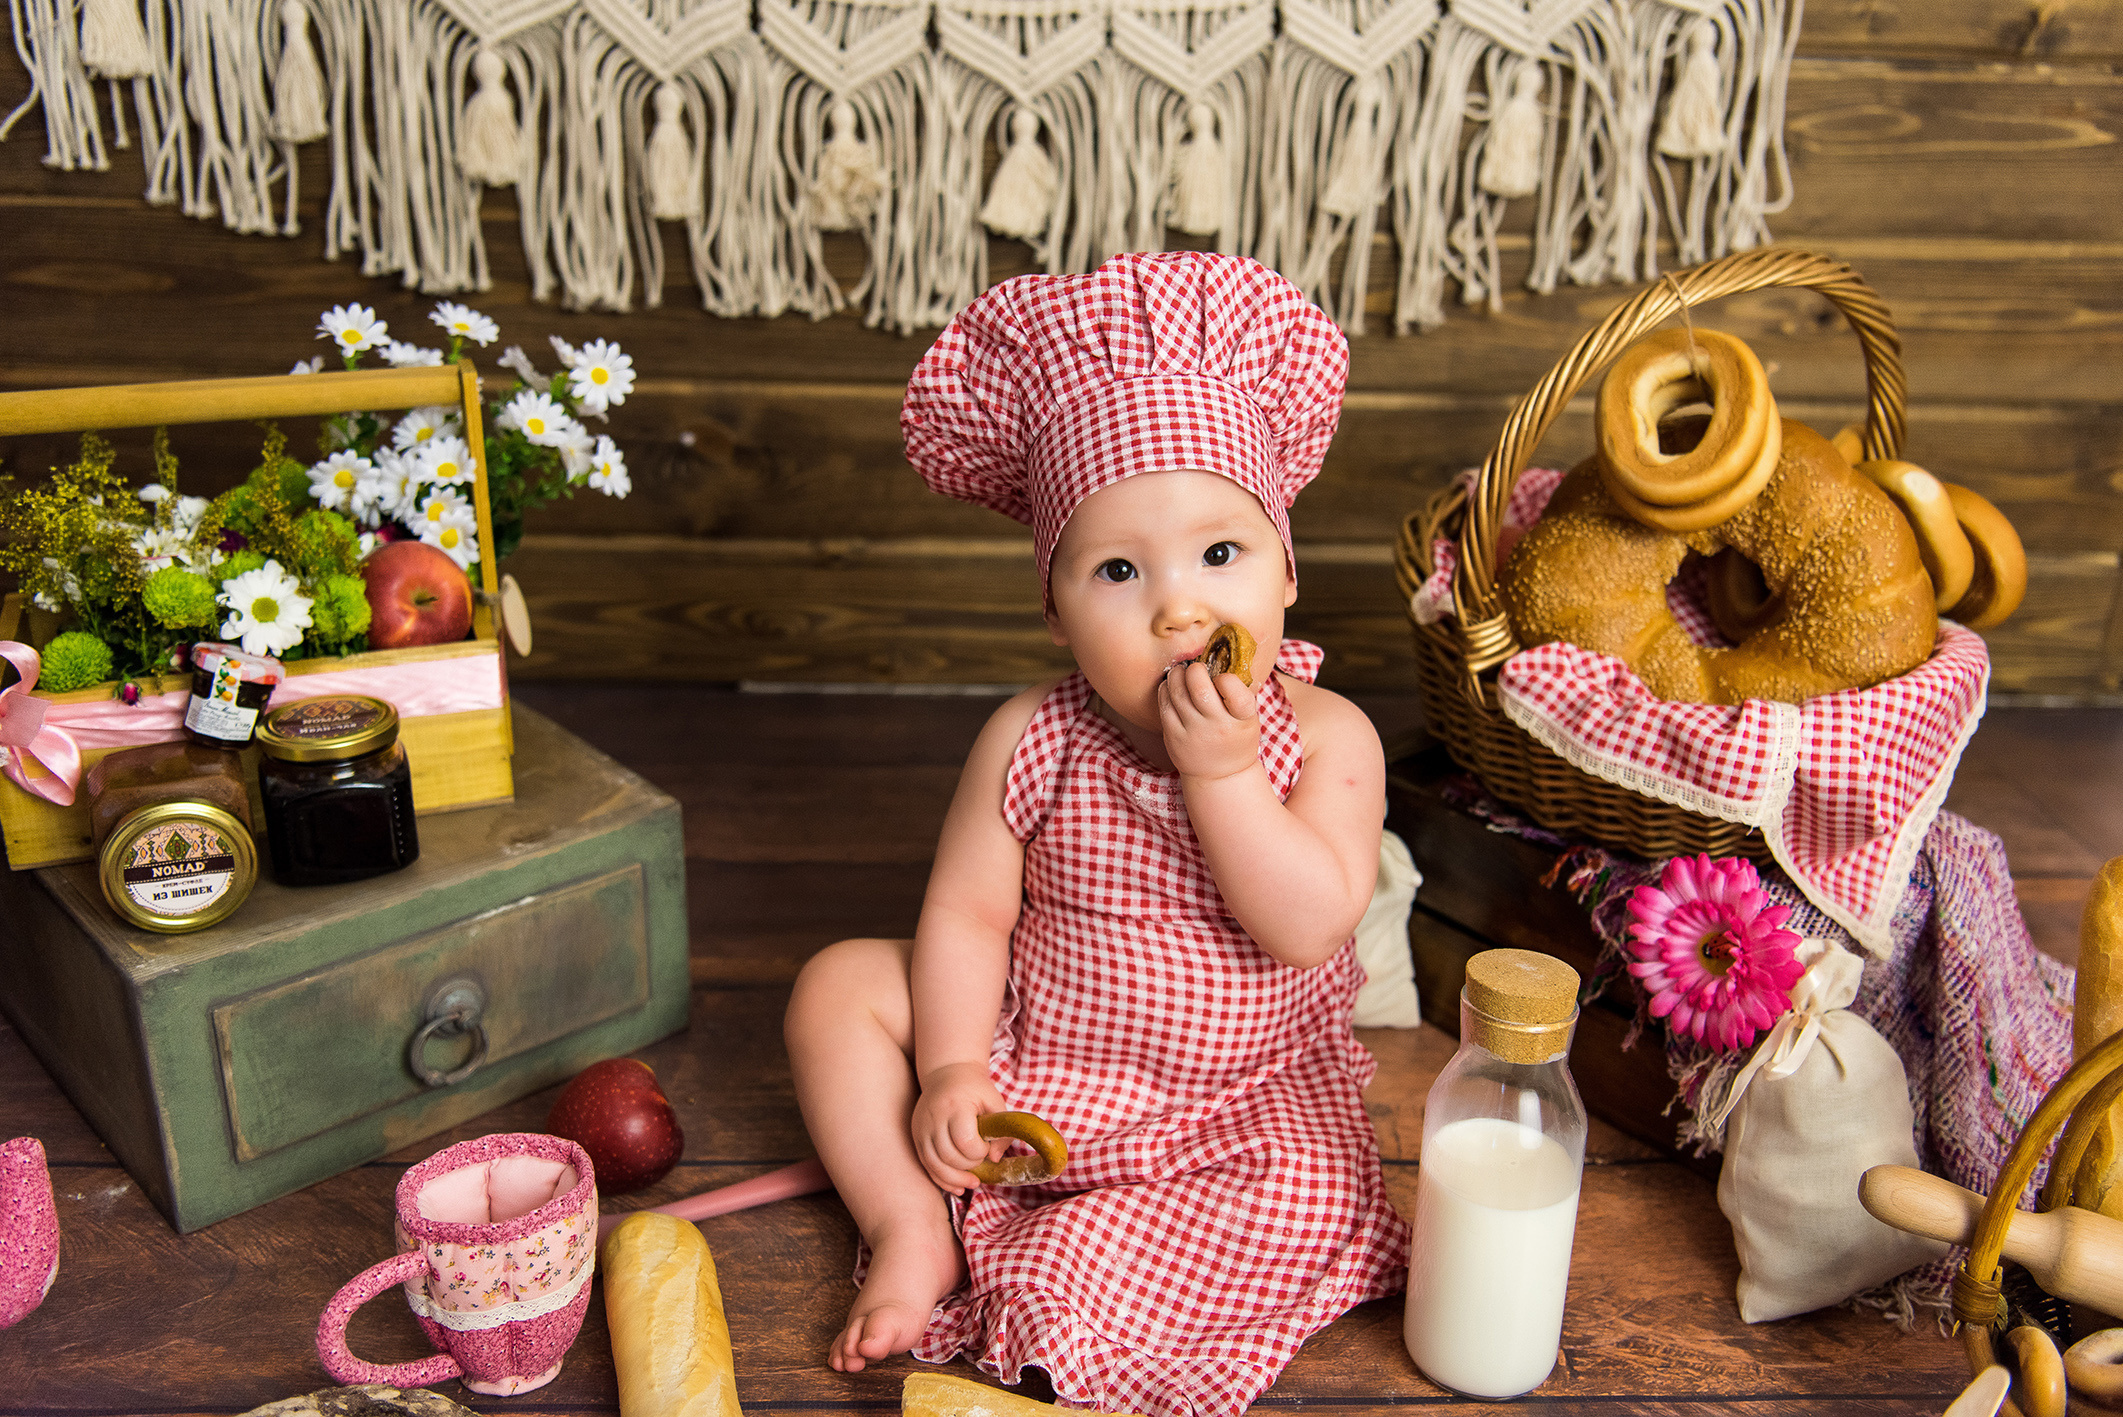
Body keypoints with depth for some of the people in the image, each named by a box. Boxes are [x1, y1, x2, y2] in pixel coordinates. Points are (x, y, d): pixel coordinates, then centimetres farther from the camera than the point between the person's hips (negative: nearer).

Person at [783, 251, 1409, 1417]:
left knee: (1311, 1195, -27)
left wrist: (1222, 774, -32)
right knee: (841, 985, -8)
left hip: (1240, 1086, -1)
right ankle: (914, 1232, -1)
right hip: (1031, 1055, 2)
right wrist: (950, 1067, -15)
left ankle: (1063, 1270, -12)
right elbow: (966, 910, -6)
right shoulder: (1033, 743, -11)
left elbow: (1309, 924, -25)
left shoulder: (1326, 739, -15)